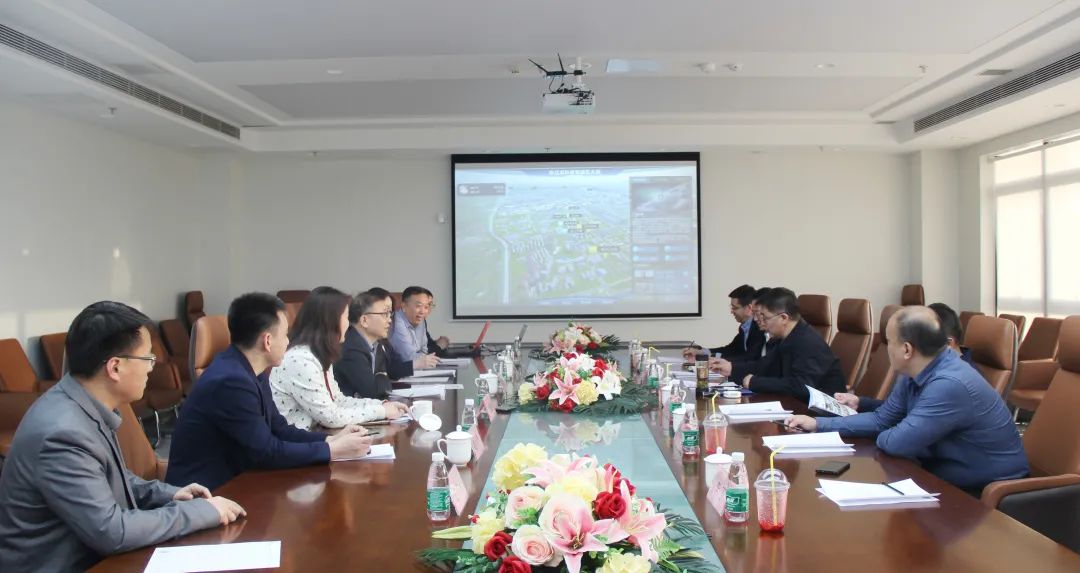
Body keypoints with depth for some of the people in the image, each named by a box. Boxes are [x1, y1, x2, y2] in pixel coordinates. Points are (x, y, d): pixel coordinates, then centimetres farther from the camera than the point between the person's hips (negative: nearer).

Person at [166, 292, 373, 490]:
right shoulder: (231, 380, -24)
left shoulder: (249, 372, 4)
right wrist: (333, 450, -15)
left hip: (230, 481, 8)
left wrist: (331, 439, -2)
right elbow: (267, 452, -21)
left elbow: (279, 430, 10)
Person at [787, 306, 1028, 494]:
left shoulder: (950, 385, -30)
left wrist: (882, 437, -4)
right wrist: (818, 424, 7)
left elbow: (899, 443, -27)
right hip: (948, 479, 8)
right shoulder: (913, 375, -1)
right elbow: (881, 420, 10)